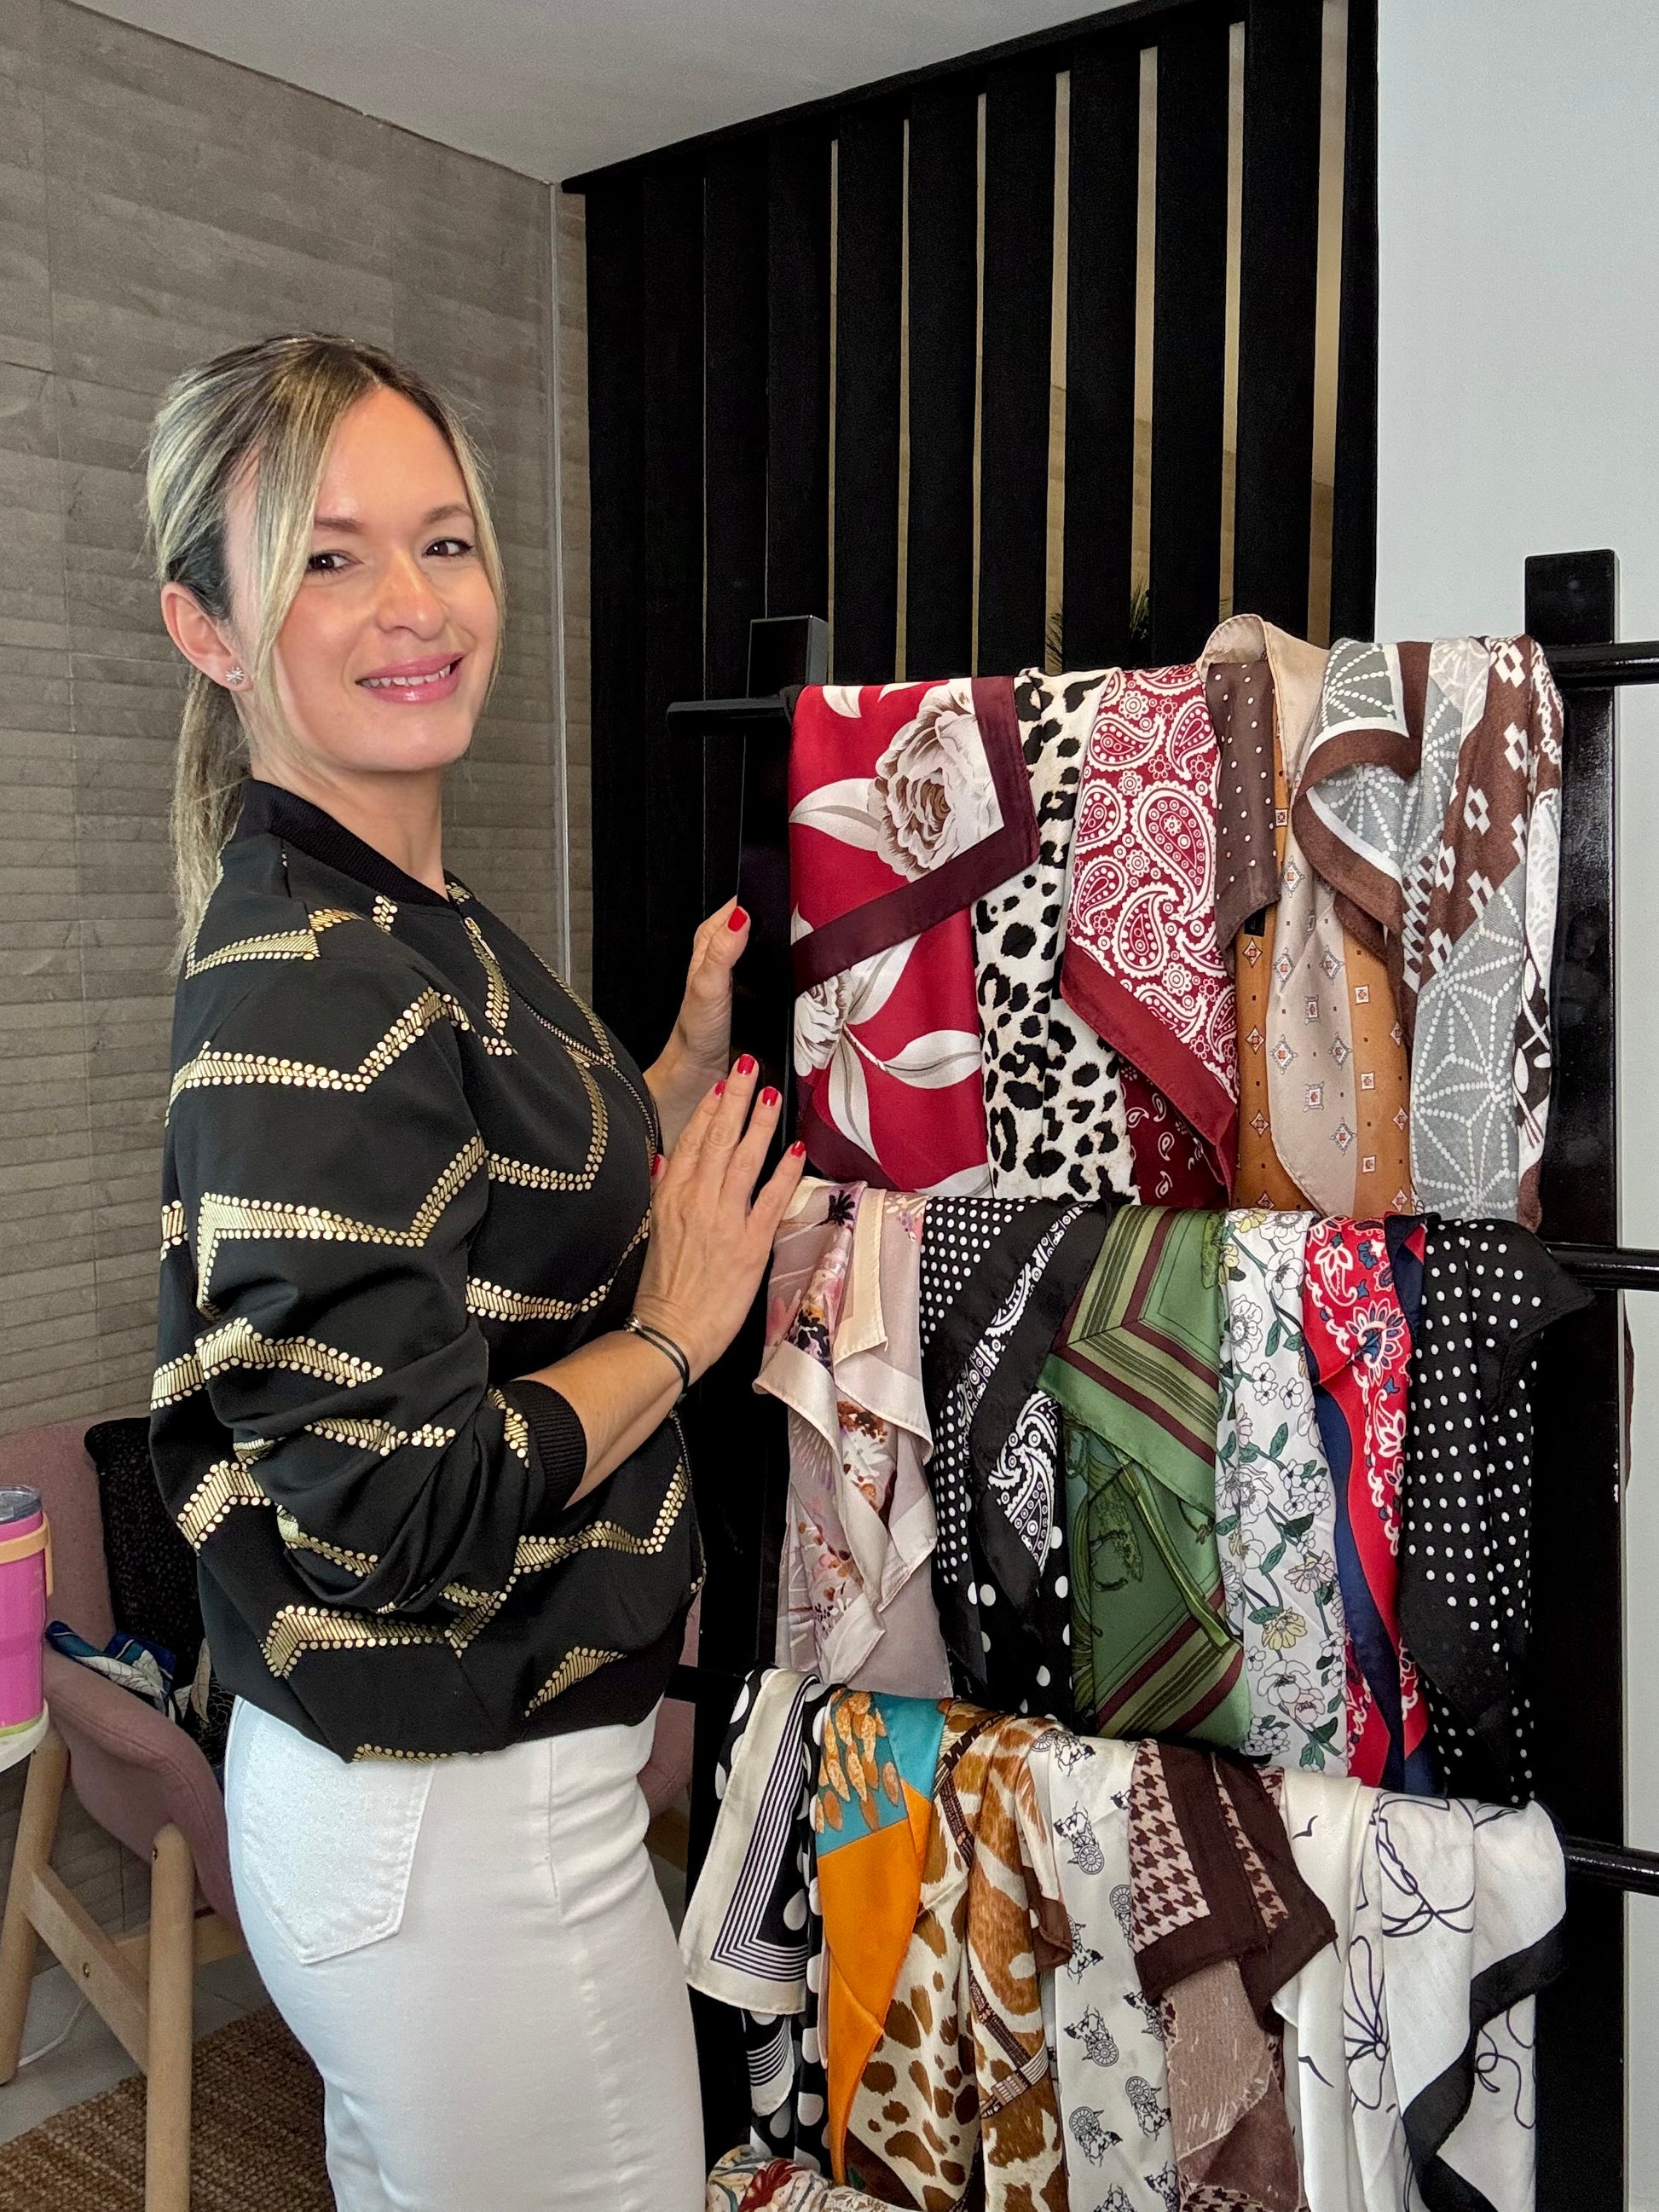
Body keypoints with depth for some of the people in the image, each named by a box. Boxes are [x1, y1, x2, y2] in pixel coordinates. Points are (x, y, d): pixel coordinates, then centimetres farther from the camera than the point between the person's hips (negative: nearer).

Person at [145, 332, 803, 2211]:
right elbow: (410, 1504, -28)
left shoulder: (409, 926, 6)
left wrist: (689, 1071, 6)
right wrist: (679, 1333, -14)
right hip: (461, 1828, -9)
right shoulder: (305, 983, -25)